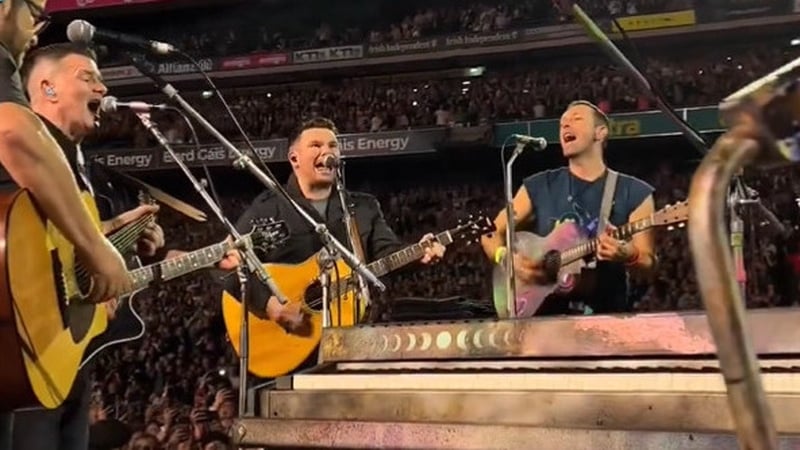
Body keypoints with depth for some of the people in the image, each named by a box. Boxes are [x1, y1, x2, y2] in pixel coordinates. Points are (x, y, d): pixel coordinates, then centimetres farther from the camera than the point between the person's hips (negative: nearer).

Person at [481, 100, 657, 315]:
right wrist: (508, 258, -9)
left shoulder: (635, 193, 5)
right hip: (547, 309, 0)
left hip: (607, 312, 0)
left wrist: (627, 255, -21)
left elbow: (648, 262, 1)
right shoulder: (538, 186, 8)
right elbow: (492, 233, 11)